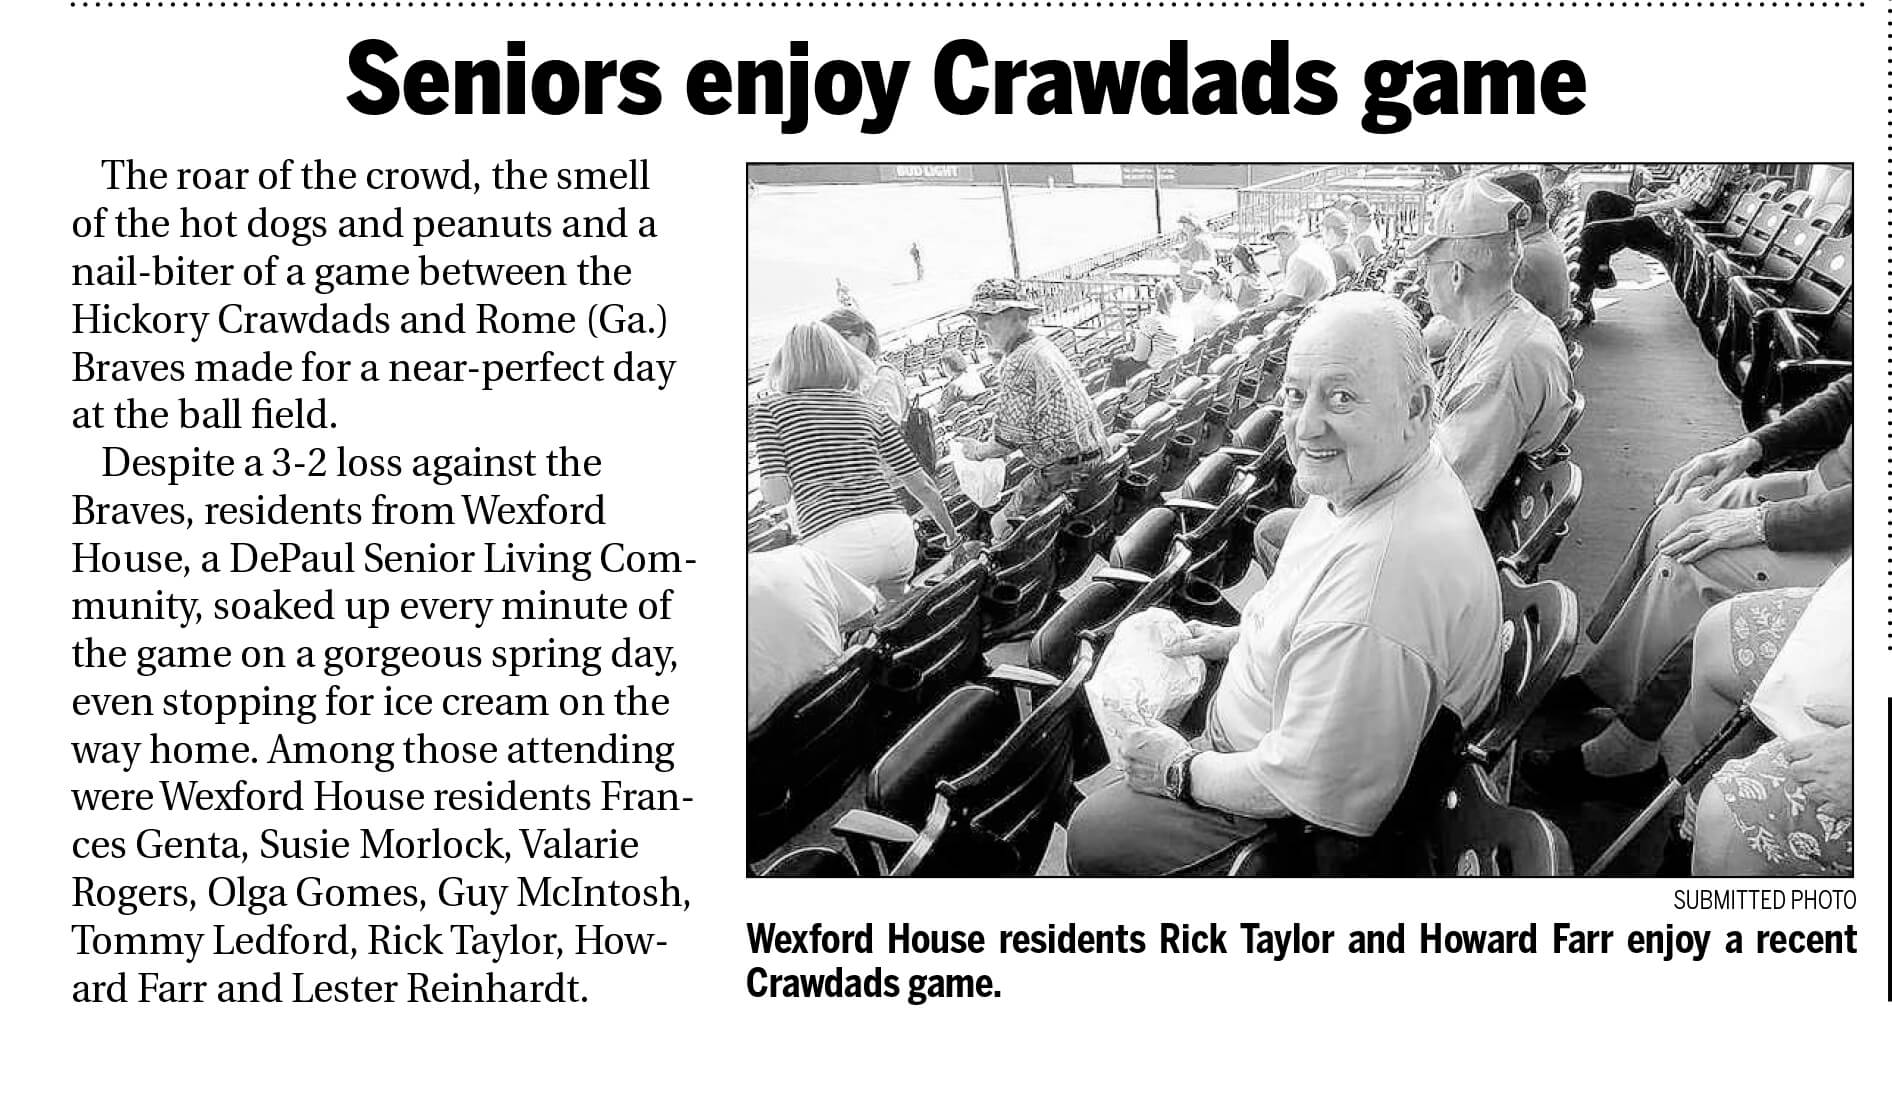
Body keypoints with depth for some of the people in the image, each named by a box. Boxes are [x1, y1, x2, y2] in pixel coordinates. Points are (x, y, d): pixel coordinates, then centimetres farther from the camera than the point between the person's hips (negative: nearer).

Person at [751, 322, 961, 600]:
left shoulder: (770, 410, 7)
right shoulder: (869, 411, 17)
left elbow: (777, 495, -4)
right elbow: (922, 485, 19)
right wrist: (952, 535, 34)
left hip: (835, 547, -5)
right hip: (895, 533, 5)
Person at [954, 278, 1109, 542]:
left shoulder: (1017, 364, -20)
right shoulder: (1042, 345, 12)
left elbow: (1009, 440, -17)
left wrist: (979, 450, 2)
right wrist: (987, 442, 19)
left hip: (1065, 468, -10)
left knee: (1003, 525, -4)